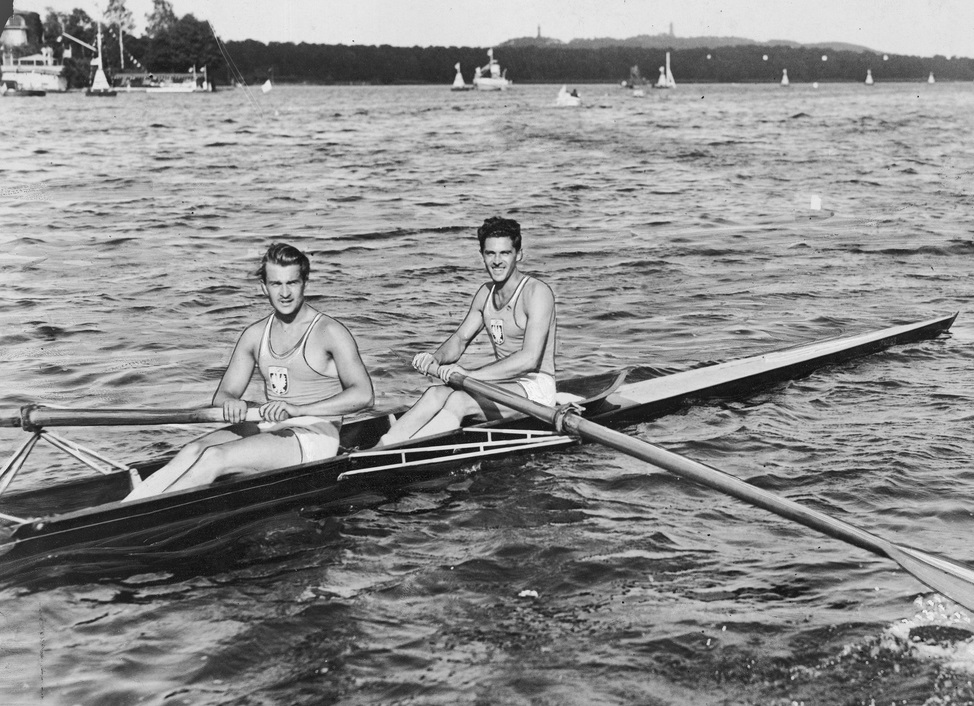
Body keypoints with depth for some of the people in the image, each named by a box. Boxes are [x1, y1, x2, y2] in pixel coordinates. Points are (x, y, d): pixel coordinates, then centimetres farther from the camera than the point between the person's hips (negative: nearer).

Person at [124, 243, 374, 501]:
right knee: (192, 452, -21)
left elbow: (363, 394, -18)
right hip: (269, 429, 6)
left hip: (314, 436, -6)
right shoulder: (255, 334, 12)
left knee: (214, 459, -27)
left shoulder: (330, 332, -6)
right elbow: (222, 394, 10)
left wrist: (298, 409, -28)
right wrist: (232, 402, -17)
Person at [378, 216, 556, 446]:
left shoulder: (537, 292, -16)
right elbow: (460, 338, 14)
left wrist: (470, 373, -33)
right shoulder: (486, 293, 11)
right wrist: (436, 358, -11)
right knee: (438, 394, -16)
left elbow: (530, 358, -27)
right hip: (504, 383, 8)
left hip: (535, 389, -8)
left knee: (457, 401, -28)